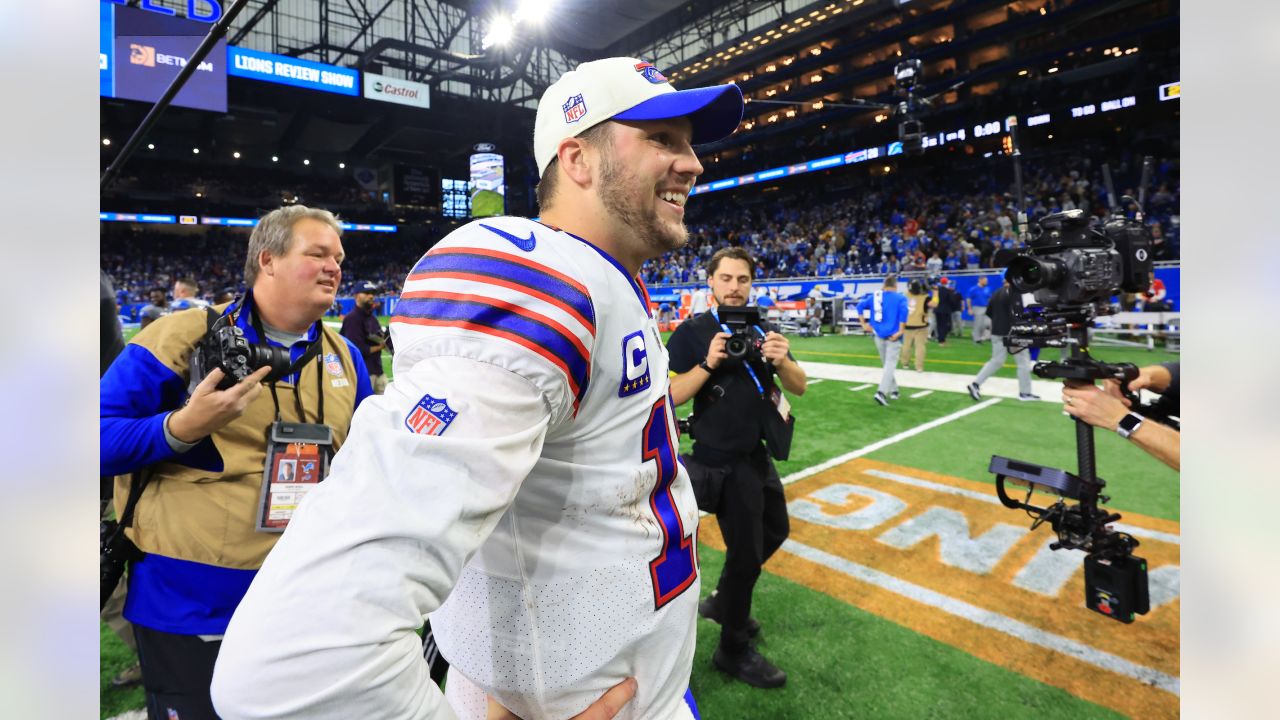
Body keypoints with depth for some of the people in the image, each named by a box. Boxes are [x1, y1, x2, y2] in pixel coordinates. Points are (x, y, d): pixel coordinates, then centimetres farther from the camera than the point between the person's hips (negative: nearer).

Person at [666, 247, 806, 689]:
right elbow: (671, 396, -18)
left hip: (758, 454, 7)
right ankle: (733, 651, 23)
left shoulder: (765, 330, 3)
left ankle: (722, 601, 43)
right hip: (722, 461, -7)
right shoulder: (691, 333, -13)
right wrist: (708, 364, -30)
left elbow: (799, 387, 0)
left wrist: (782, 361, -21)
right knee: (746, 551, 1)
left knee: (775, 532, 23)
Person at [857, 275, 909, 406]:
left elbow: (861, 305, 2)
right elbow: (904, 310, -18)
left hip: (878, 335, 4)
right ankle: (881, 392, -22)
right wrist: (901, 330, -15)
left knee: (887, 364, 19)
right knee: (890, 365, -7)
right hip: (893, 336, -4)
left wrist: (863, 323, 3)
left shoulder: (874, 296, 10)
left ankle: (893, 390, 28)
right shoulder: (900, 297, -2)